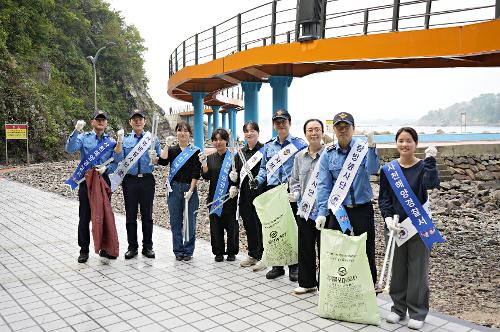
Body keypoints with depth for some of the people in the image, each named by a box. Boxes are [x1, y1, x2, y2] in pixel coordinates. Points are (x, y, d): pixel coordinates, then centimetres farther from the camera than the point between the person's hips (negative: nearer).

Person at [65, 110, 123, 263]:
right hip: (86, 180, -2)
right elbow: (70, 149, -12)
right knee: (85, 217, 2)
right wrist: (76, 131, -20)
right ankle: (84, 250, 12)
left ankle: (105, 248, 18)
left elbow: (117, 160, 0)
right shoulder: (83, 137, 6)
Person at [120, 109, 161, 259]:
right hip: (130, 180, 1)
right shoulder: (124, 140, 9)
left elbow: (160, 160, 8)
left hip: (147, 180, 0)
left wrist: (155, 159, -15)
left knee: (147, 215, 5)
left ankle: (147, 246, 15)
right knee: (130, 215, 5)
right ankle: (132, 247, 16)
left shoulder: (152, 138, 8)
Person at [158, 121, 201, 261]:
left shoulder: (195, 151, 1)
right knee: (175, 221, 6)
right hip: (174, 188, 3)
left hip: (189, 188, -2)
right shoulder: (172, 150, 10)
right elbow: (162, 162, -8)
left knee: (189, 221, 1)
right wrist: (167, 145, -11)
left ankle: (188, 251, 13)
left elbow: (196, 173, -4)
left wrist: (191, 190, -11)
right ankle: (178, 250, 17)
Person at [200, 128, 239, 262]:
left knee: (232, 225, 4)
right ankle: (218, 252, 18)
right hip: (215, 197, 3)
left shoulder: (233, 157, -3)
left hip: (230, 197, -3)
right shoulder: (210, 158, 10)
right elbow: (206, 177, 2)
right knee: (216, 225, 6)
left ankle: (232, 252, 18)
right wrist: (204, 164, -12)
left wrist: (235, 187, -18)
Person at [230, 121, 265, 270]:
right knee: (248, 225, 13)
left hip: (260, 194, -6)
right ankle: (252, 255, 25)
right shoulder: (241, 153, 14)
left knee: (260, 224, -2)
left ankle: (261, 257, 9)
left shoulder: (264, 150, -4)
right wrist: (234, 180, 0)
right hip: (245, 195, 6)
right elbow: (237, 172, 20)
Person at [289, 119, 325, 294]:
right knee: (305, 247, 13)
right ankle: (306, 283, 28)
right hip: (305, 209, 5)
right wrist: (295, 194, -2)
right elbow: (294, 180, 16)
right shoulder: (299, 156, 10)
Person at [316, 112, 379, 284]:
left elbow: (373, 170, -19)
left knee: (366, 251, 7)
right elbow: (323, 185, 0)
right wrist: (322, 213, -5)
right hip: (338, 210, 2)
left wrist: (371, 147, -30)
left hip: (362, 209, -1)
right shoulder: (328, 154, 3)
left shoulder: (363, 149, -1)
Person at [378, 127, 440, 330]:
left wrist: (430, 160, -25)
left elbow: (431, 184, -24)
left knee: (418, 270, 6)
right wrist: (388, 218, -13)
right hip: (395, 226, 2)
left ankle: (417, 313, 20)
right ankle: (398, 307, 28)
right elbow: (383, 197, 1)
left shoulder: (423, 166, -3)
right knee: (397, 268, 12)